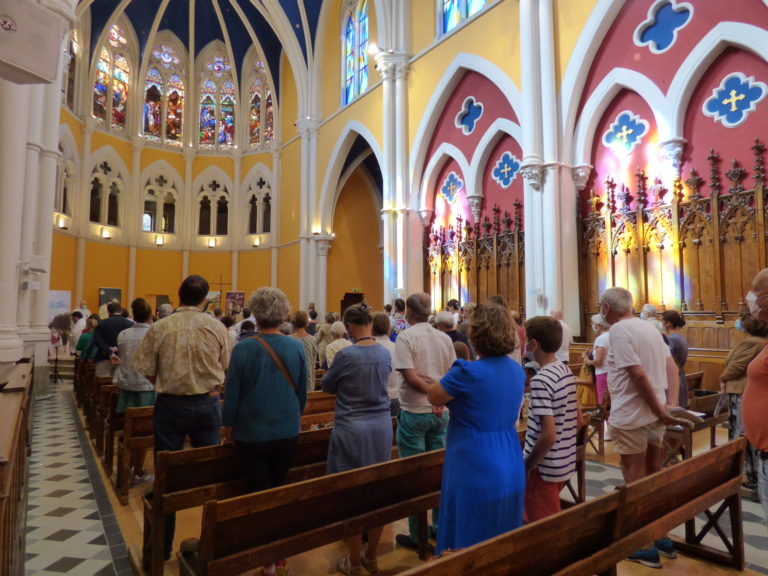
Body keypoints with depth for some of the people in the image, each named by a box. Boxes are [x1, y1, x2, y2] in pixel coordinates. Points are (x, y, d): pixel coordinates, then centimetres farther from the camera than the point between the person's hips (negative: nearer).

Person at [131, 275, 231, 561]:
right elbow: (224, 366, 2)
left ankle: (163, 547, 25)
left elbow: (147, 371, -6)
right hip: (208, 404, 1)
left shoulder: (159, 328, -10)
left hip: (170, 405, -1)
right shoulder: (217, 327, -7)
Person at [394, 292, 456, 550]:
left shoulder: (405, 337, -13)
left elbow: (410, 377, -21)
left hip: (414, 413, -5)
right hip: (440, 413, 5)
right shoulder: (444, 338, 3)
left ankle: (417, 534, 17)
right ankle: (440, 527, 28)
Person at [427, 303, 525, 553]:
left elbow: (433, 397, -6)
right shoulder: (517, 370, 3)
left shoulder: (468, 371, -21)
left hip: (475, 472, -7)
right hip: (511, 470, 8)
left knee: (468, 545, 9)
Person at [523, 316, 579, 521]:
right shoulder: (567, 372, 3)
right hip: (566, 462, 8)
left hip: (544, 468, -8)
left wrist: (527, 466, -14)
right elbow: (578, 420, 11)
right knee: (553, 523, 25)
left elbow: (548, 435, -26)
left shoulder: (541, 380, -23)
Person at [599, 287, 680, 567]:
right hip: (654, 415, 8)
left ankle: (646, 547, 18)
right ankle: (661, 536, 33)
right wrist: (671, 405, 1)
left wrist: (661, 411, -13)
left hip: (631, 417, -8)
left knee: (635, 482, 5)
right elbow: (671, 366, 8)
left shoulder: (619, 330, -17)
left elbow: (639, 374, -23)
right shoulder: (649, 326, 9)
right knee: (654, 475, 20)